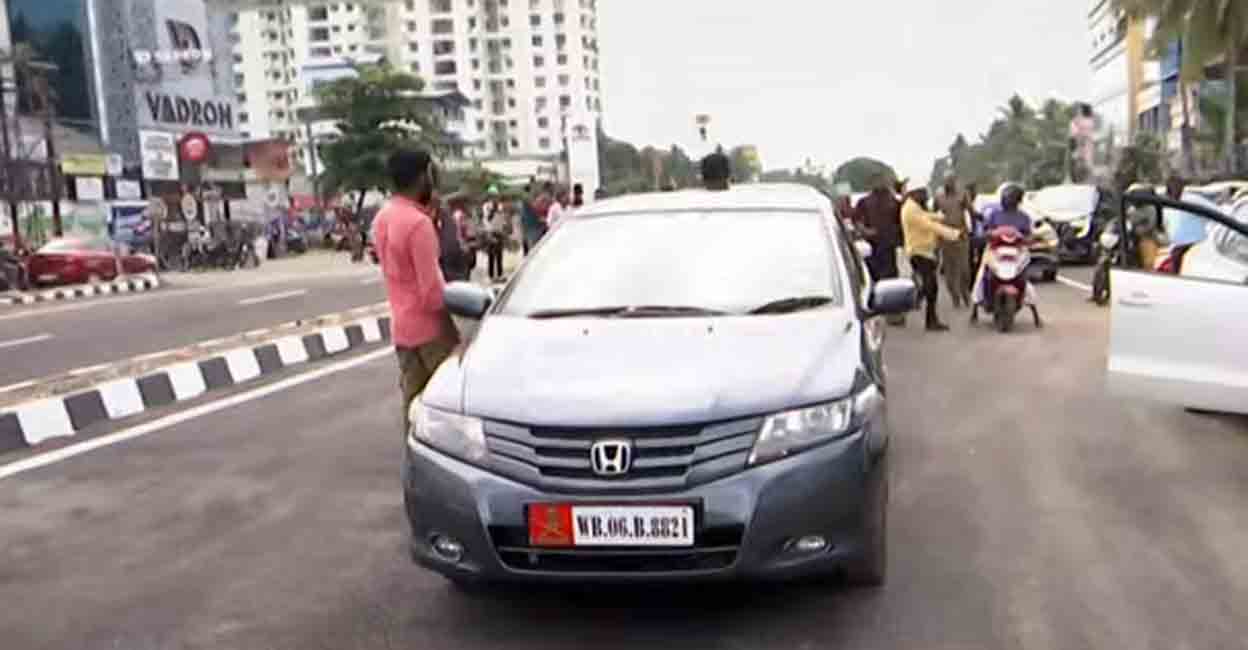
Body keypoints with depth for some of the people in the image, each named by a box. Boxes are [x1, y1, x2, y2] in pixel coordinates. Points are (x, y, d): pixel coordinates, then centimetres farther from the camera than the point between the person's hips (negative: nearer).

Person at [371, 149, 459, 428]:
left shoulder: (382, 218, 8)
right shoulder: (418, 222, -20)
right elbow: (431, 289, -21)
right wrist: (451, 329, -10)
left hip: (401, 326, 8)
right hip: (428, 327, -8)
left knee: (414, 400, 13)